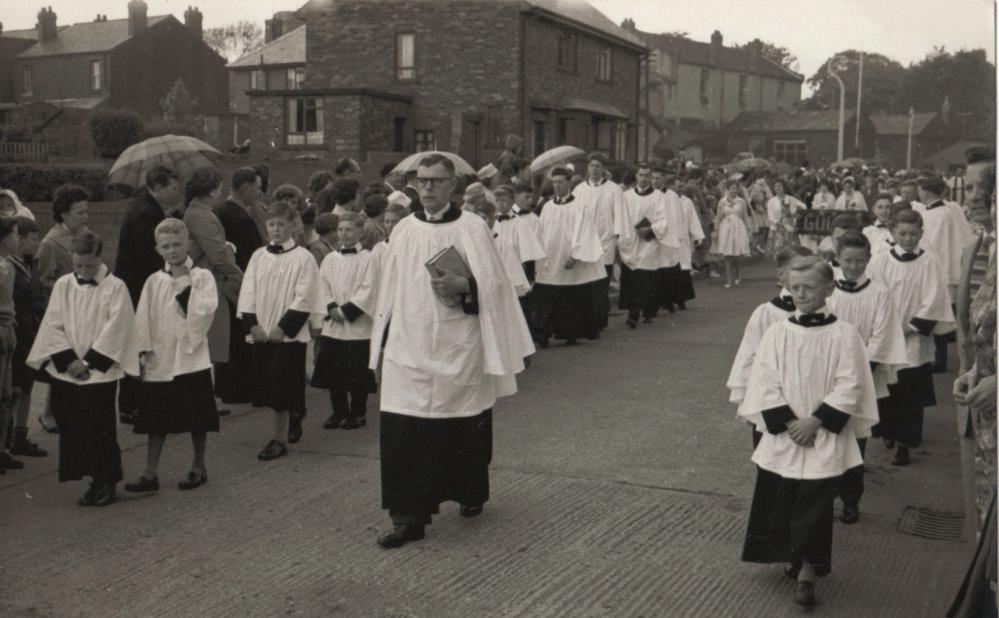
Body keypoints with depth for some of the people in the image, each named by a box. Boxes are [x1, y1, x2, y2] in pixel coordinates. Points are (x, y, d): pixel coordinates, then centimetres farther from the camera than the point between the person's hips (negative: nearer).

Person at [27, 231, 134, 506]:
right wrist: (69, 360, -10)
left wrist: (88, 362, -13)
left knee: (100, 429, -3)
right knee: (72, 430, 6)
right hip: (64, 371, 4)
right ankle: (96, 480, 17)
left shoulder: (115, 287, -5)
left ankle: (105, 482, 9)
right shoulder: (63, 285, 5)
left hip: (100, 373, -4)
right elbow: (53, 325, 1)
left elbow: (115, 329, -10)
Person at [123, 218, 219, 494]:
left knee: (197, 418, 5)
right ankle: (150, 474, 15)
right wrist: (144, 351, -2)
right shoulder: (154, 281, 6)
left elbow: (204, 312, -16)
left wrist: (184, 283, -15)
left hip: (191, 357, -3)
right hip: (159, 360, 3)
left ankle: (198, 468, 21)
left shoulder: (202, 277, -3)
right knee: (156, 419, 8)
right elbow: (143, 319, 6)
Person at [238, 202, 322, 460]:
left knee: (282, 387, -5)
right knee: (266, 386, 10)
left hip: (288, 333, -5)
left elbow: (304, 299, -10)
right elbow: (247, 293, 7)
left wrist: (283, 328, -14)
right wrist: (253, 324, -5)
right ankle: (293, 419, 30)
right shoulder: (258, 256, 9)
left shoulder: (303, 258, -6)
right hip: (261, 333, 5)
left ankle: (280, 439, 2)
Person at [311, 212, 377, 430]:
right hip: (332, 325, 5)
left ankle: (358, 413, 14)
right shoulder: (330, 259, 10)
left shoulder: (368, 259, -4)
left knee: (357, 372, 0)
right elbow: (323, 287, 7)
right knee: (332, 370, 8)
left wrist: (346, 311, -14)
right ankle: (339, 411, 21)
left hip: (358, 326, -5)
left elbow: (368, 290, -10)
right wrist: (332, 308, -9)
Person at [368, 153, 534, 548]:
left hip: (458, 347, -2)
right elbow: (390, 290, 13)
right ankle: (408, 516, 1)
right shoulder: (403, 230, 8)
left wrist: (463, 286, -23)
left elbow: (492, 284, -4)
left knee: (464, 427, 10)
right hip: (409, 347, 2)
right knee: (402, 431, -5)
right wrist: (383, 341, 12)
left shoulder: (471, 228, -2)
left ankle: (471, 494, 33)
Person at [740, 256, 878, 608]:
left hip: (826, 438, -2)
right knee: (779, 500, 10)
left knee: (815, 504, -2)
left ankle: (807, 573, 5)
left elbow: (849, 387, -8)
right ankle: (792, 557, 30)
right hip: (782, 436, 3)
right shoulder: (777, 333, 0)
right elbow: (765, 384, -2)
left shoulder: (844, 335, -5)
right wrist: (789, 423, -11)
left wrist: (816, 422, -14)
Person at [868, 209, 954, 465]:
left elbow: (933, 301, -5)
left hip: (914, 341, -1)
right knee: (885, 391, 8)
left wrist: (911, 327, -10)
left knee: (910, 394, 2)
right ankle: (887, 432, 28)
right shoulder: (881, 262, 1)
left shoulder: (929, 262, -3)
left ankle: (904, 443, 9)